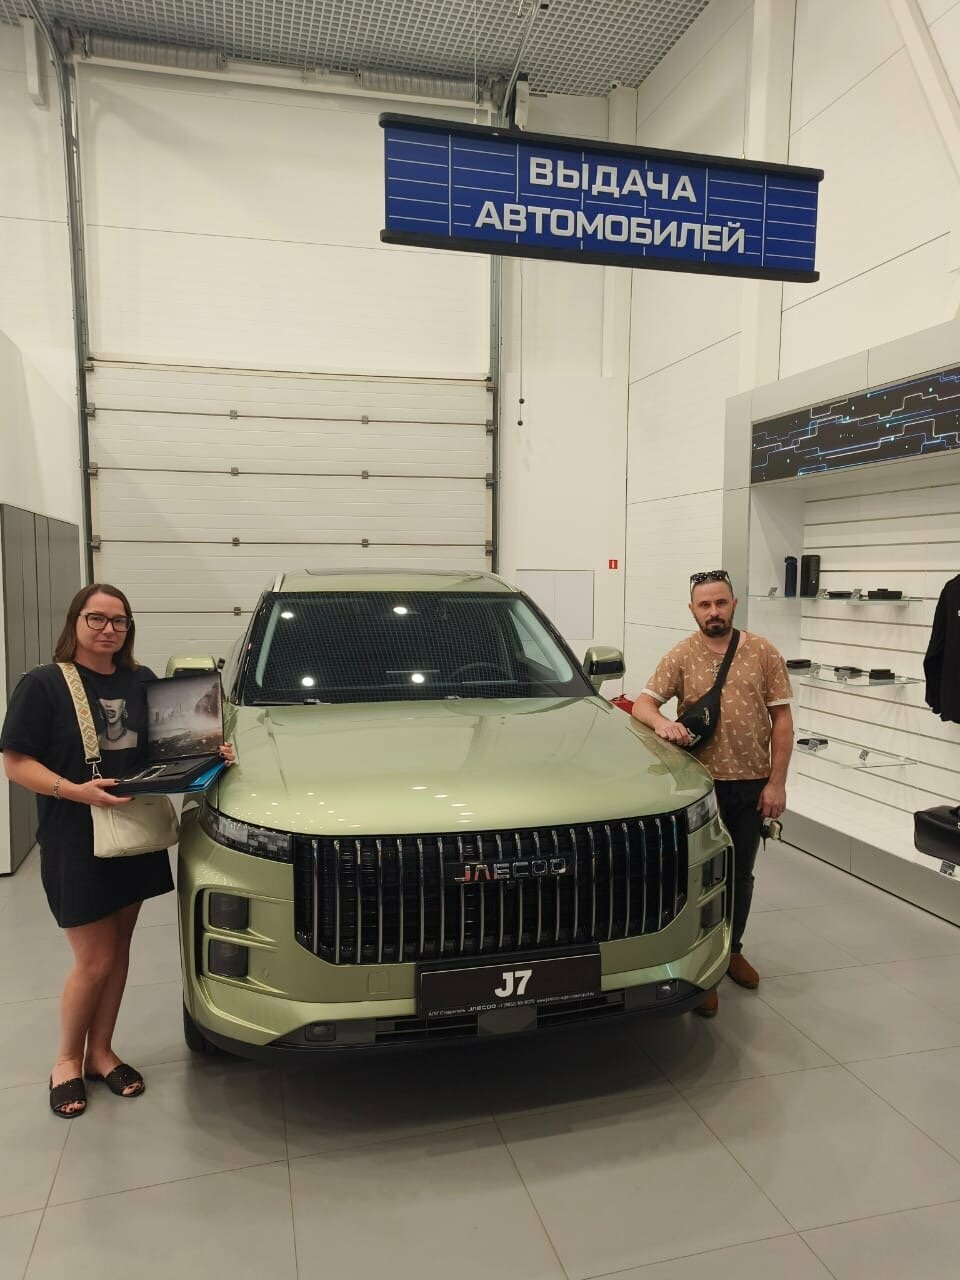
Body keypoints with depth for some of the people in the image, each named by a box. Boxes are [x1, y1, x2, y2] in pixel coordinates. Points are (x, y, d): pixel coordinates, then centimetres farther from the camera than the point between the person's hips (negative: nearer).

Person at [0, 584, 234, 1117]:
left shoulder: (142, 682, 5)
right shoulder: (44, 684, -10)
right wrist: (76, 791, -25)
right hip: (74, 843, -5)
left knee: (119, 950, 15)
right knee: (95, 961, 2)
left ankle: (101, 1052, 33)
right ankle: (68, 1059, 27)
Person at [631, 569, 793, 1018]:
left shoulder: (763, 652, -1)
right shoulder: (681, 656, -4)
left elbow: (781, 720, 0)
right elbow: (642, 703, -7)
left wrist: (776, 782, -5)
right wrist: (661, 722, -30)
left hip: (752, 784, 2)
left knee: (741, 875, 17)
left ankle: (732, 950, 37)